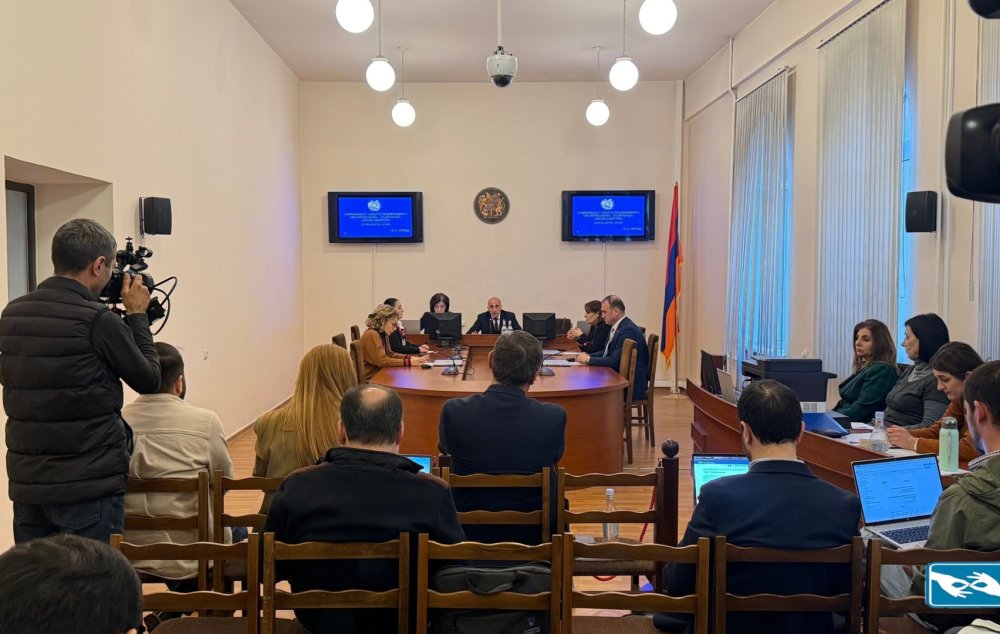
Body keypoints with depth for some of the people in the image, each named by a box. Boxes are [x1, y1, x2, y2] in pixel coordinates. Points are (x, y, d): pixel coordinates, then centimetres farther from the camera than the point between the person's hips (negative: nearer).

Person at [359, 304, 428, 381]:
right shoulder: (371, 334, -17)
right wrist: (408, 362, -23)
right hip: (369, 380, -8)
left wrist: (410, 357, -2)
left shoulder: (383, 334, 10)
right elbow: (382, 361, -23)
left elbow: (389, 354, 13)